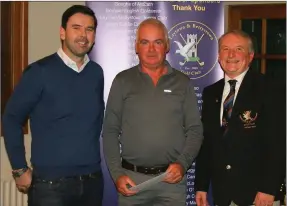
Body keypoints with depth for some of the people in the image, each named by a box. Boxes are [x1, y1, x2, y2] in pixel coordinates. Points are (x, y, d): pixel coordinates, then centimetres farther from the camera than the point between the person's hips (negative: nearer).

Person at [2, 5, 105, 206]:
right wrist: (20, 169, -5)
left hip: (92, 180, 4)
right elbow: (12, 118, -5)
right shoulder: (40, 71, -9)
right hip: (51, 183, -4)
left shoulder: (96, 72, 5)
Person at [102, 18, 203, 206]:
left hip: (173, 178, 1)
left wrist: (183, 163, -9)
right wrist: (117, 174, -6)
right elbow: (110, 131, 2)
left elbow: (195, 129, 5)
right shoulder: (123, 81, 3)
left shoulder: (183, 82, 5)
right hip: (131, 178, 0)